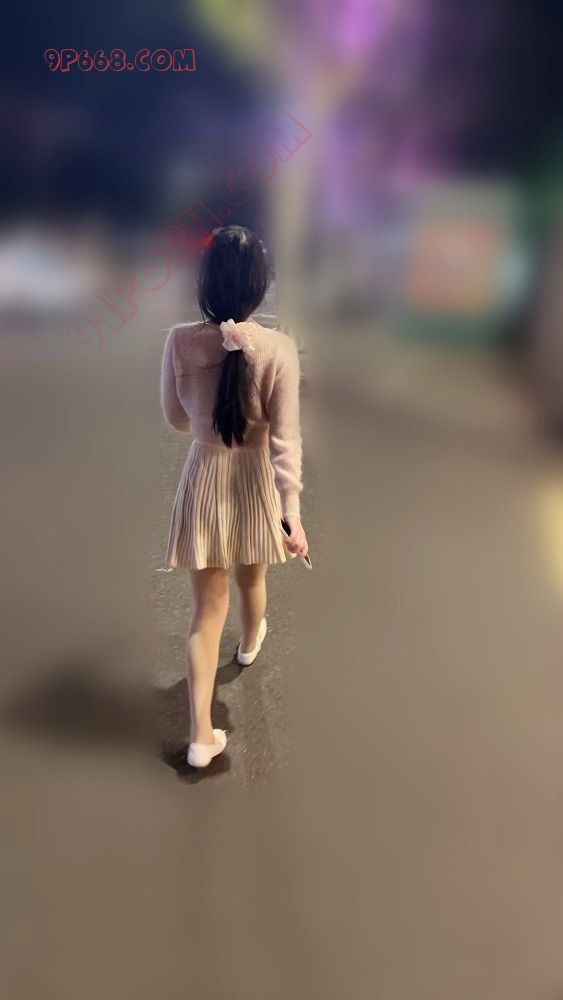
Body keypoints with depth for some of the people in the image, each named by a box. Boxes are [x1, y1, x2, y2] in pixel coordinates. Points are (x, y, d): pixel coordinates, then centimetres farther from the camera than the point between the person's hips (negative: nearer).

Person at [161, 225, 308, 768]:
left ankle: (201, 734, 11)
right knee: (251, 578, 28)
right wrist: (292, 511, -14)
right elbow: (284, 439, -17)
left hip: (203, 478, 1)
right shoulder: (278, 349, -15)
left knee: (207, 605, 9)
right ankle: (250, 642, 60)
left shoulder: (180, 342, -10)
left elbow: (175, 418, 3)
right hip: (254, 479, 0)